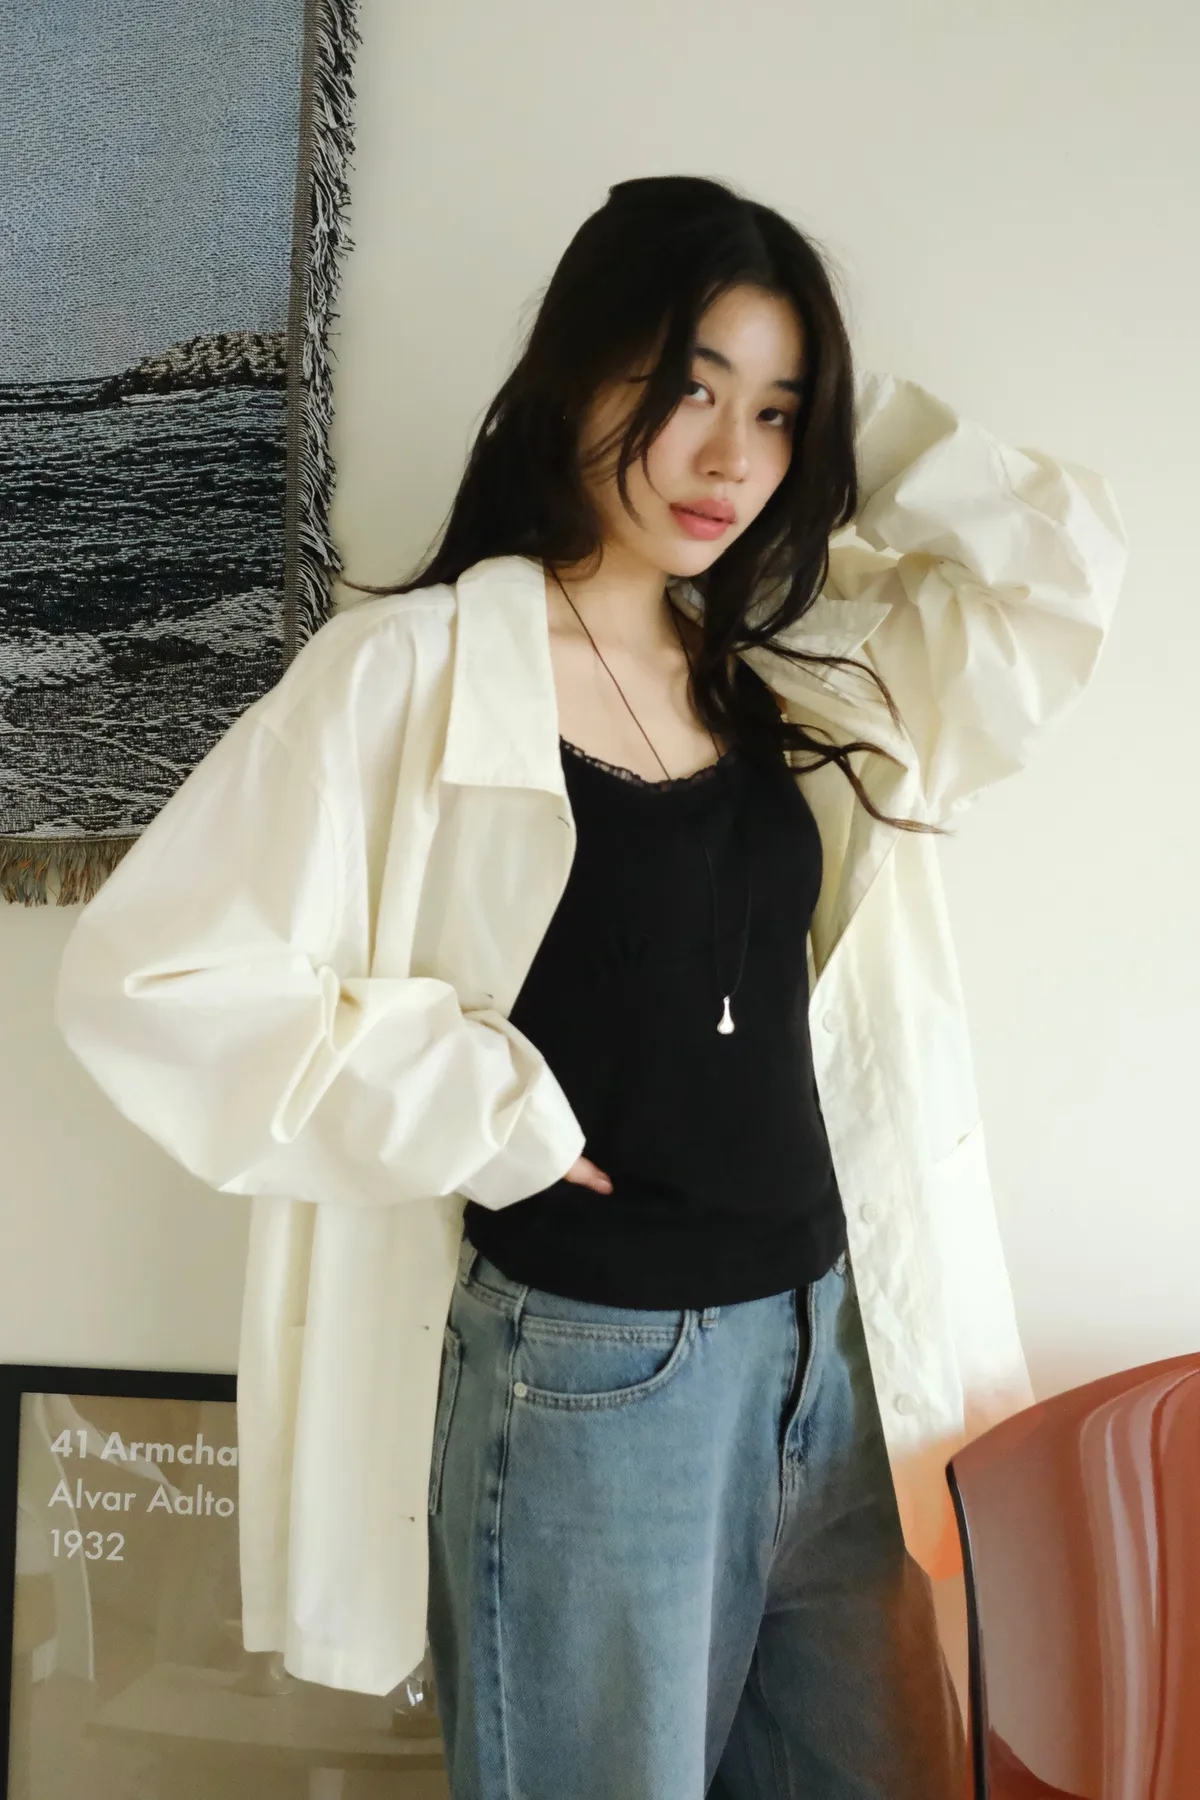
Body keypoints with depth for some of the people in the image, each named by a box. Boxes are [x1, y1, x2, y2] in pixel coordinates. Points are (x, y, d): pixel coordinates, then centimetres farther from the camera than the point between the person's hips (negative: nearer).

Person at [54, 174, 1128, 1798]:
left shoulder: (794, 673, 7)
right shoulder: (414, 670, -10)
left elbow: (1063, 561, 10)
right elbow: (147, 976, -14)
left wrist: (842, 425, 3)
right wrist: (481, 1115, -14)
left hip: (825, 1347, 6)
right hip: (583, 1374, -5)